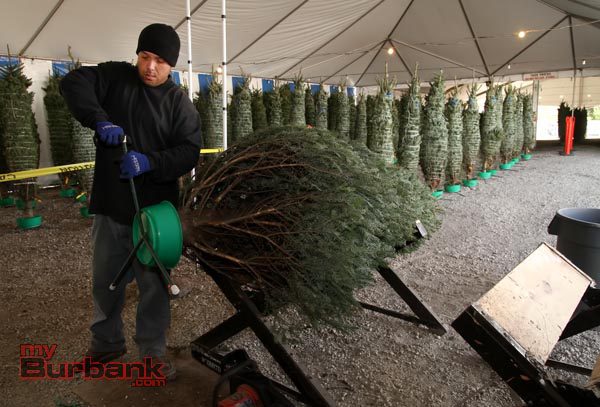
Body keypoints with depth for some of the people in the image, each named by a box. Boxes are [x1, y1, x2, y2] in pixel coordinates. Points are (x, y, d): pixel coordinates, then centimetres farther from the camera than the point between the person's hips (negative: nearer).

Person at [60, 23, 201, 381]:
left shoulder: (179, 102, -1)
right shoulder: (115, 76, 4)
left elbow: (189, 151, -10)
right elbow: (74, 82, -7)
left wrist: (150, 161, -26)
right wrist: (100, 120, -22)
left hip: (155, 207, -2)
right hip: (110, 205, 2)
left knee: (154, 282, 7)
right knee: (105, 280, 15)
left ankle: (153, 350, 24)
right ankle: (107, 343, 36)